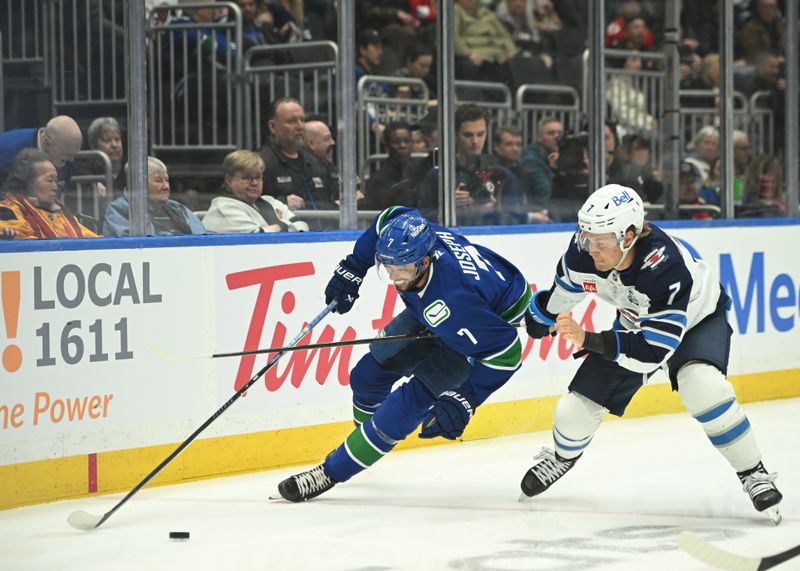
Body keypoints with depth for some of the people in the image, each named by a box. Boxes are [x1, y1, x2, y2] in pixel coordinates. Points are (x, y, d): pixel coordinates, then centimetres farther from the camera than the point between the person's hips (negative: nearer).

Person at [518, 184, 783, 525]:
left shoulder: (666, 267, -42)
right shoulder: (584, 248, -27)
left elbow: (652, 352, -42)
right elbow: (565, 289, -1)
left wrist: (587, 341, -48)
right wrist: (537, 320, 14)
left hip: (697, 319, -5)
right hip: (636, 323, 5)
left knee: (702, 386, -37)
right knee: (575, 411, 0)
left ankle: (754, 475, -20)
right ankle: (562, 458, 37)